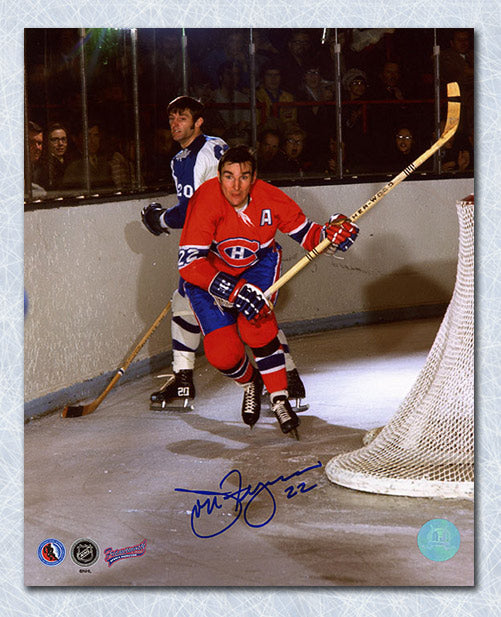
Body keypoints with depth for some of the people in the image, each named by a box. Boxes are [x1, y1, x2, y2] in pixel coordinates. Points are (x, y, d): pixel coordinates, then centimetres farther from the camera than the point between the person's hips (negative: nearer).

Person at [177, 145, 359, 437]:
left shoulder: (270, 199, -23)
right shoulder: (207, 200, -33)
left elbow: (304, 232, -9)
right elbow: (189, 262, -36)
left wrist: (329, 233, -32)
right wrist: (233, 291, -44)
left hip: (258, 265, 1)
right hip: (208, 276, -1)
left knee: (257, 327, -25)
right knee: (223, 354, -12)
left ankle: (280, 398, -5)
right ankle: (250, 382, 23)